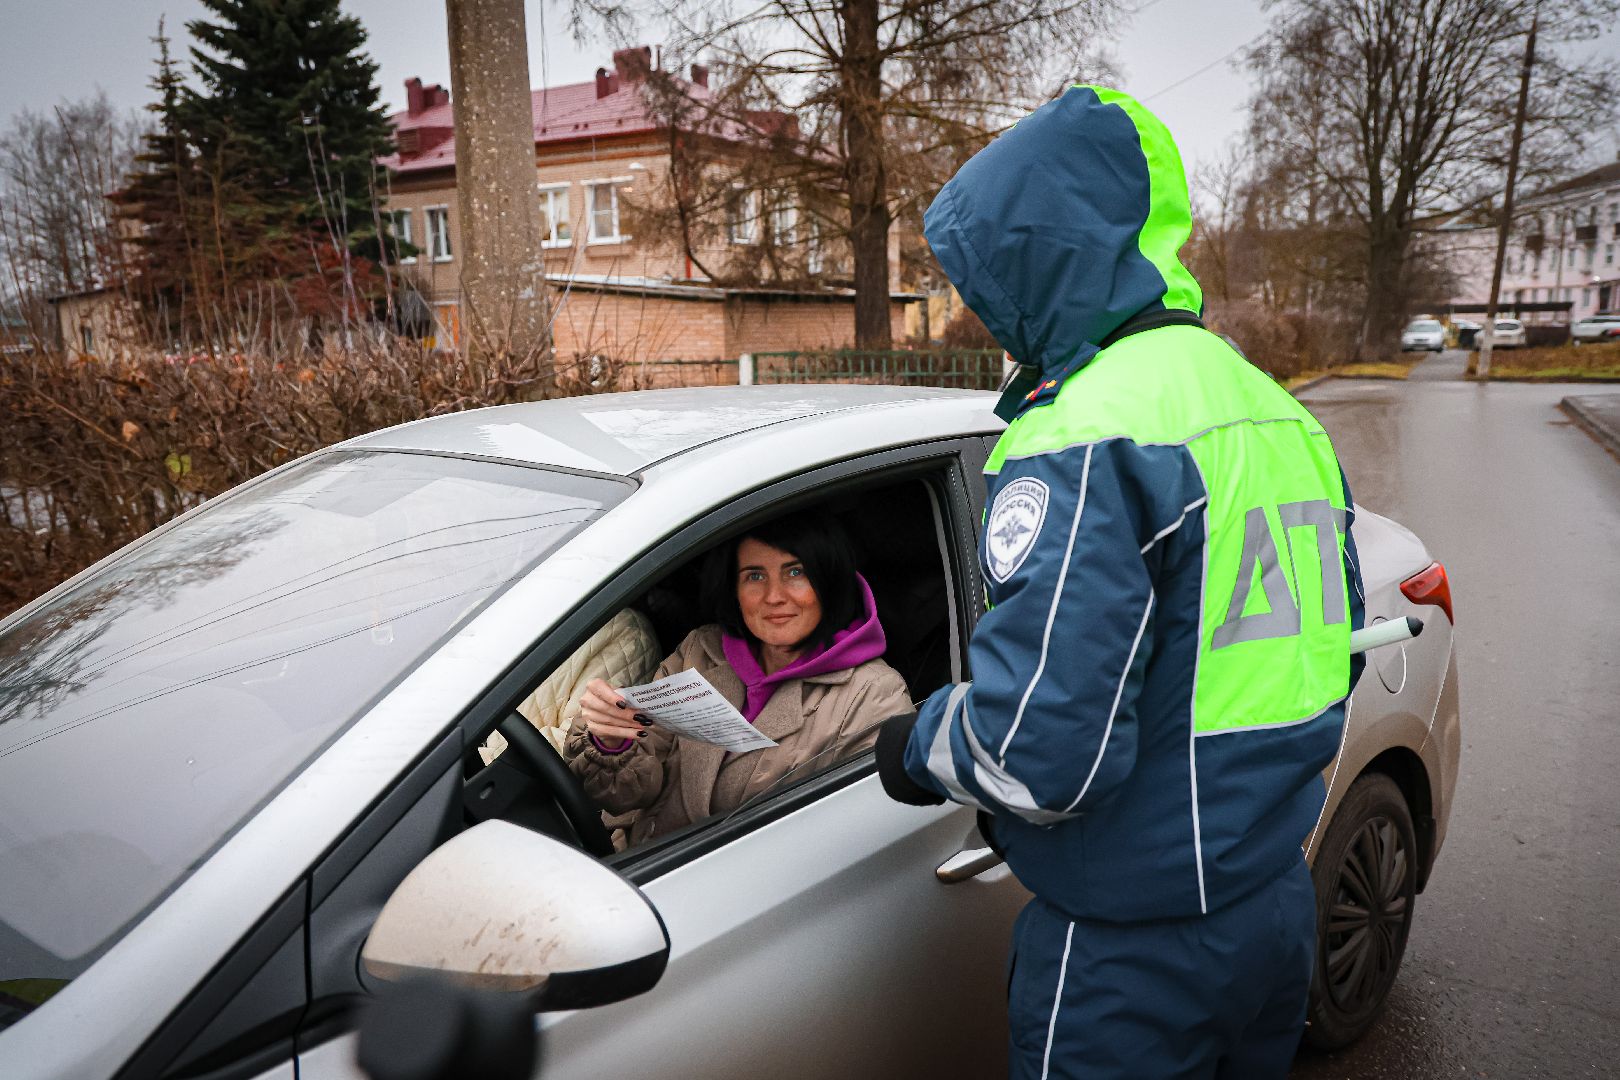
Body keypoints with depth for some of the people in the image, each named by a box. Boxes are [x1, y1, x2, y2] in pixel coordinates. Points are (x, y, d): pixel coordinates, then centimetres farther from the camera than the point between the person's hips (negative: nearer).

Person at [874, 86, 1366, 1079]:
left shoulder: (1088, 436, -25)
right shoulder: (1282, 413, 6)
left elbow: (1037, 752, -30)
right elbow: (1329, 651, 15)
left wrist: (917, 749, -10)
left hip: (1134, 958, -8)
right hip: (1281, 907, 9)